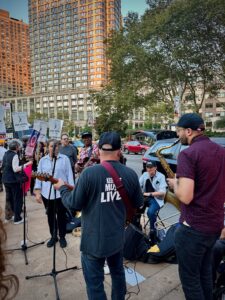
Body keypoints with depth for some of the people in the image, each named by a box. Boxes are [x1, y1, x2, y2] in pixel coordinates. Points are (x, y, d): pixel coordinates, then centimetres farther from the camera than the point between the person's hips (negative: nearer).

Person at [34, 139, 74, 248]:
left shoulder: (65, 159, -3)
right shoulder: (43, 160, 6)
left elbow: (69, 175, -4)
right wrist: (37, 192, 0)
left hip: (61, 193, -3)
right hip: (47, 193, 3)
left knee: (62, 215, 10)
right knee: (50, 216, 15)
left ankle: (62, 237, 28)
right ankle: (53, 236, 33)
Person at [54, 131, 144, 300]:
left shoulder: (89, 173, -22)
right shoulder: (130, 174, -8)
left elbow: (74, 204, -14)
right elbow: (139, 203, 4)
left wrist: (62, 188, 3)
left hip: (93, 239, -4)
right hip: (117, 236, 5)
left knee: (94, 282, 14)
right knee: (118, 272, 28)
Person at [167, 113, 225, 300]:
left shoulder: (188, 154, -20)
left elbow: (185, 197, -27)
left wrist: (174, 184, -7)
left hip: (193, 227, -8)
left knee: (189, 277, 12)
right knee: (205, 272, 26)